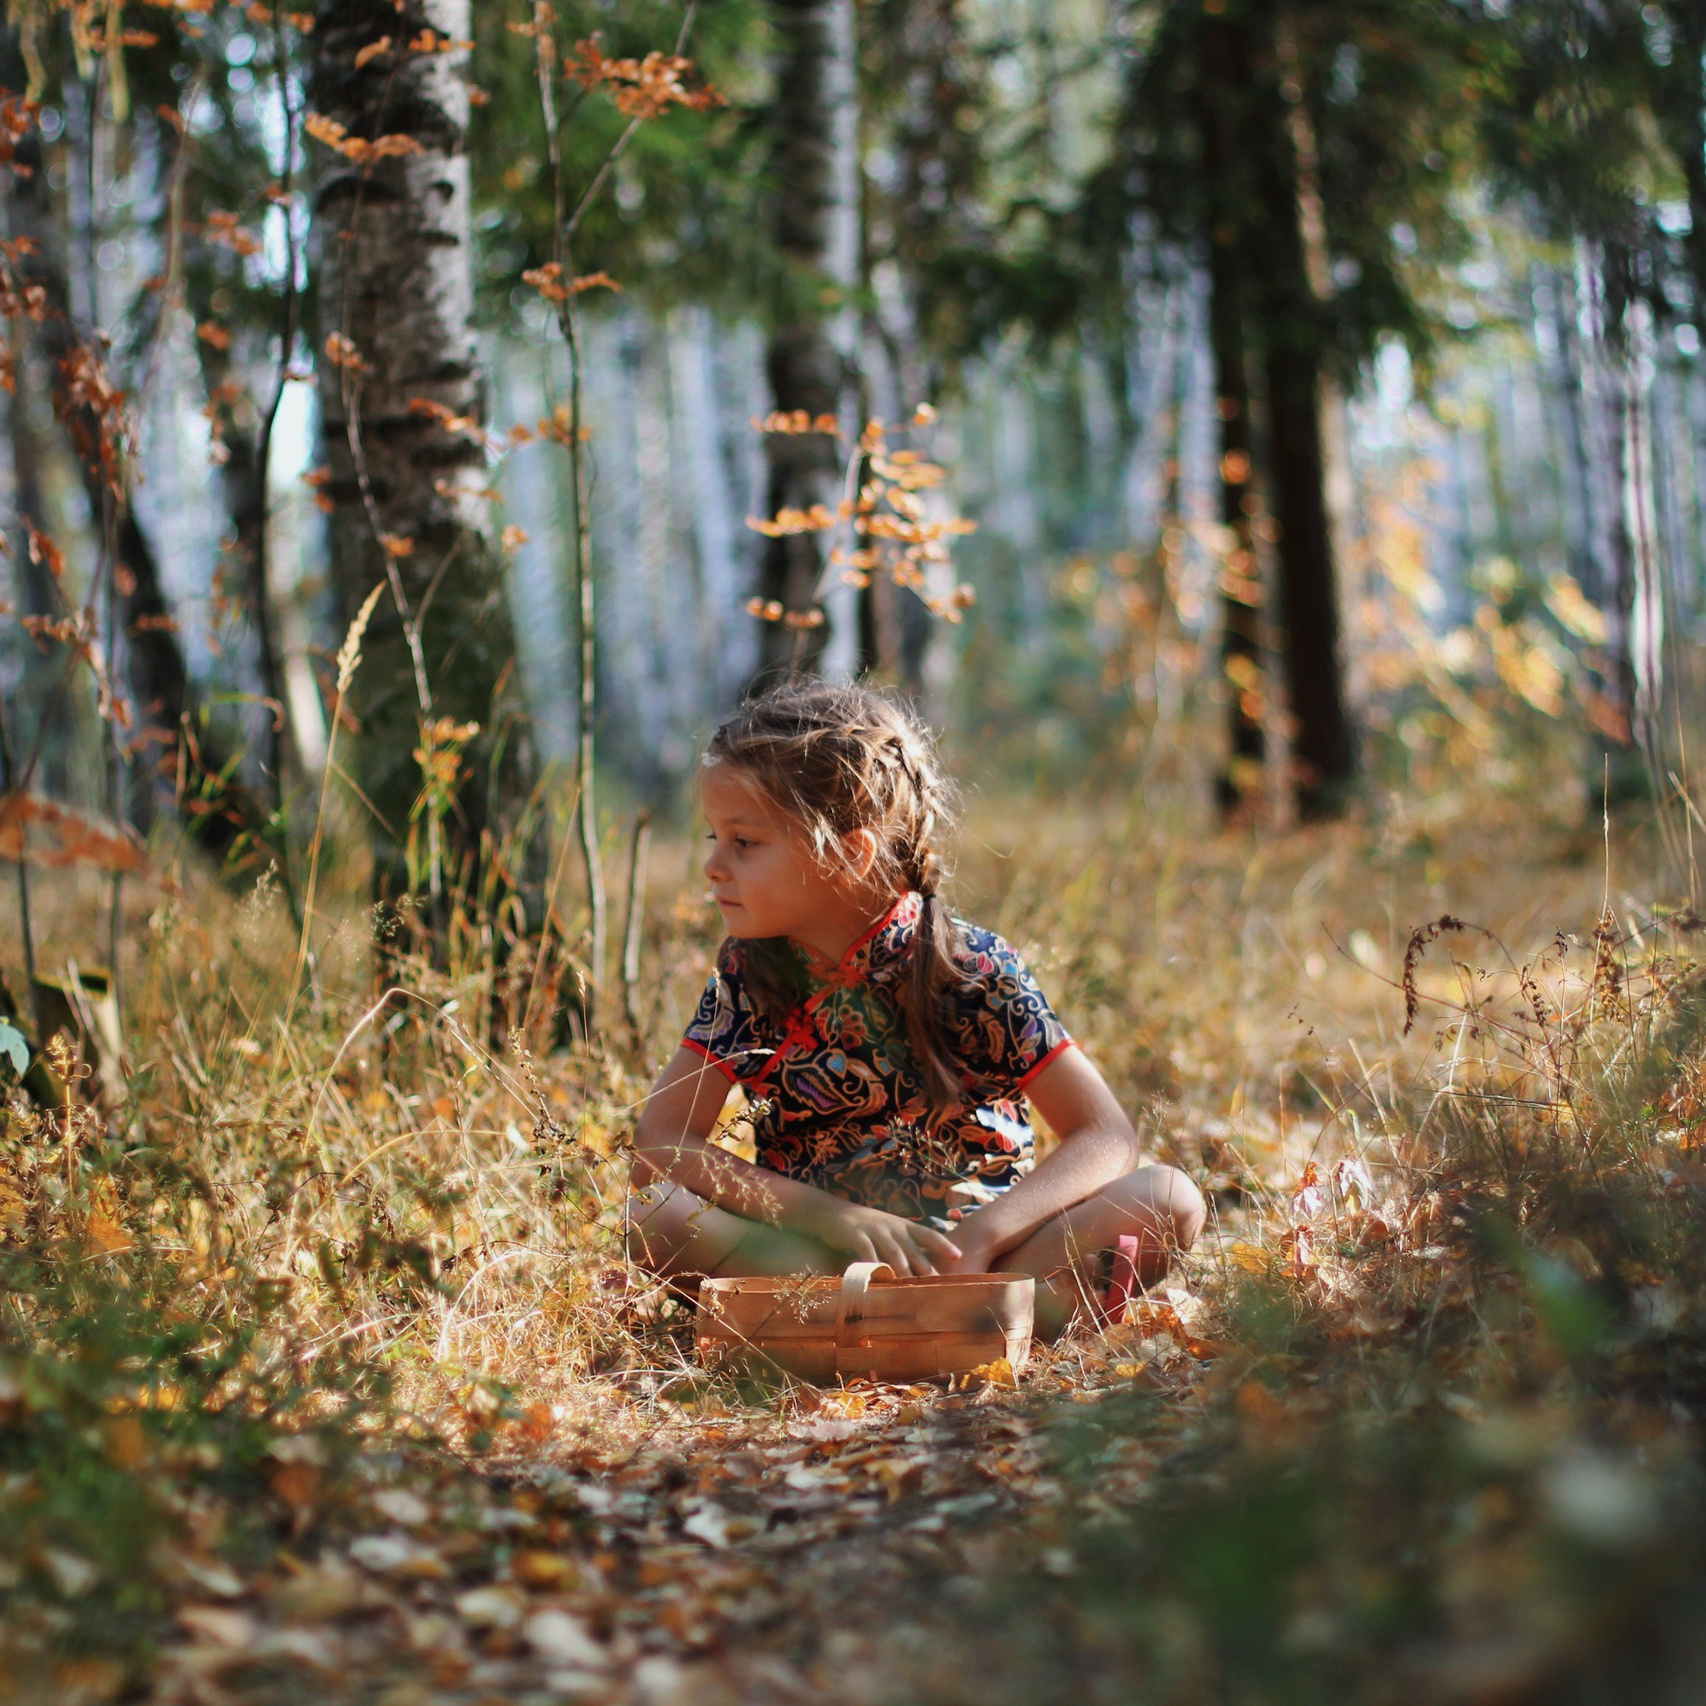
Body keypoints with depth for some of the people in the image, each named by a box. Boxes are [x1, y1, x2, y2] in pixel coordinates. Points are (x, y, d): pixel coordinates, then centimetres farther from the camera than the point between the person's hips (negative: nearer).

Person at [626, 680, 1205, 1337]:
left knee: (1170, 1199, -22)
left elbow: (1107, 1138, -14)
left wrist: (978, 1238, -31)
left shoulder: (972, 968, -11)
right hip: (816, 1250, 2)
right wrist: (833, 1214, -23)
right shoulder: (748, 969, -3)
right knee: (655, 1215, -27)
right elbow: (659, 1145, -10)